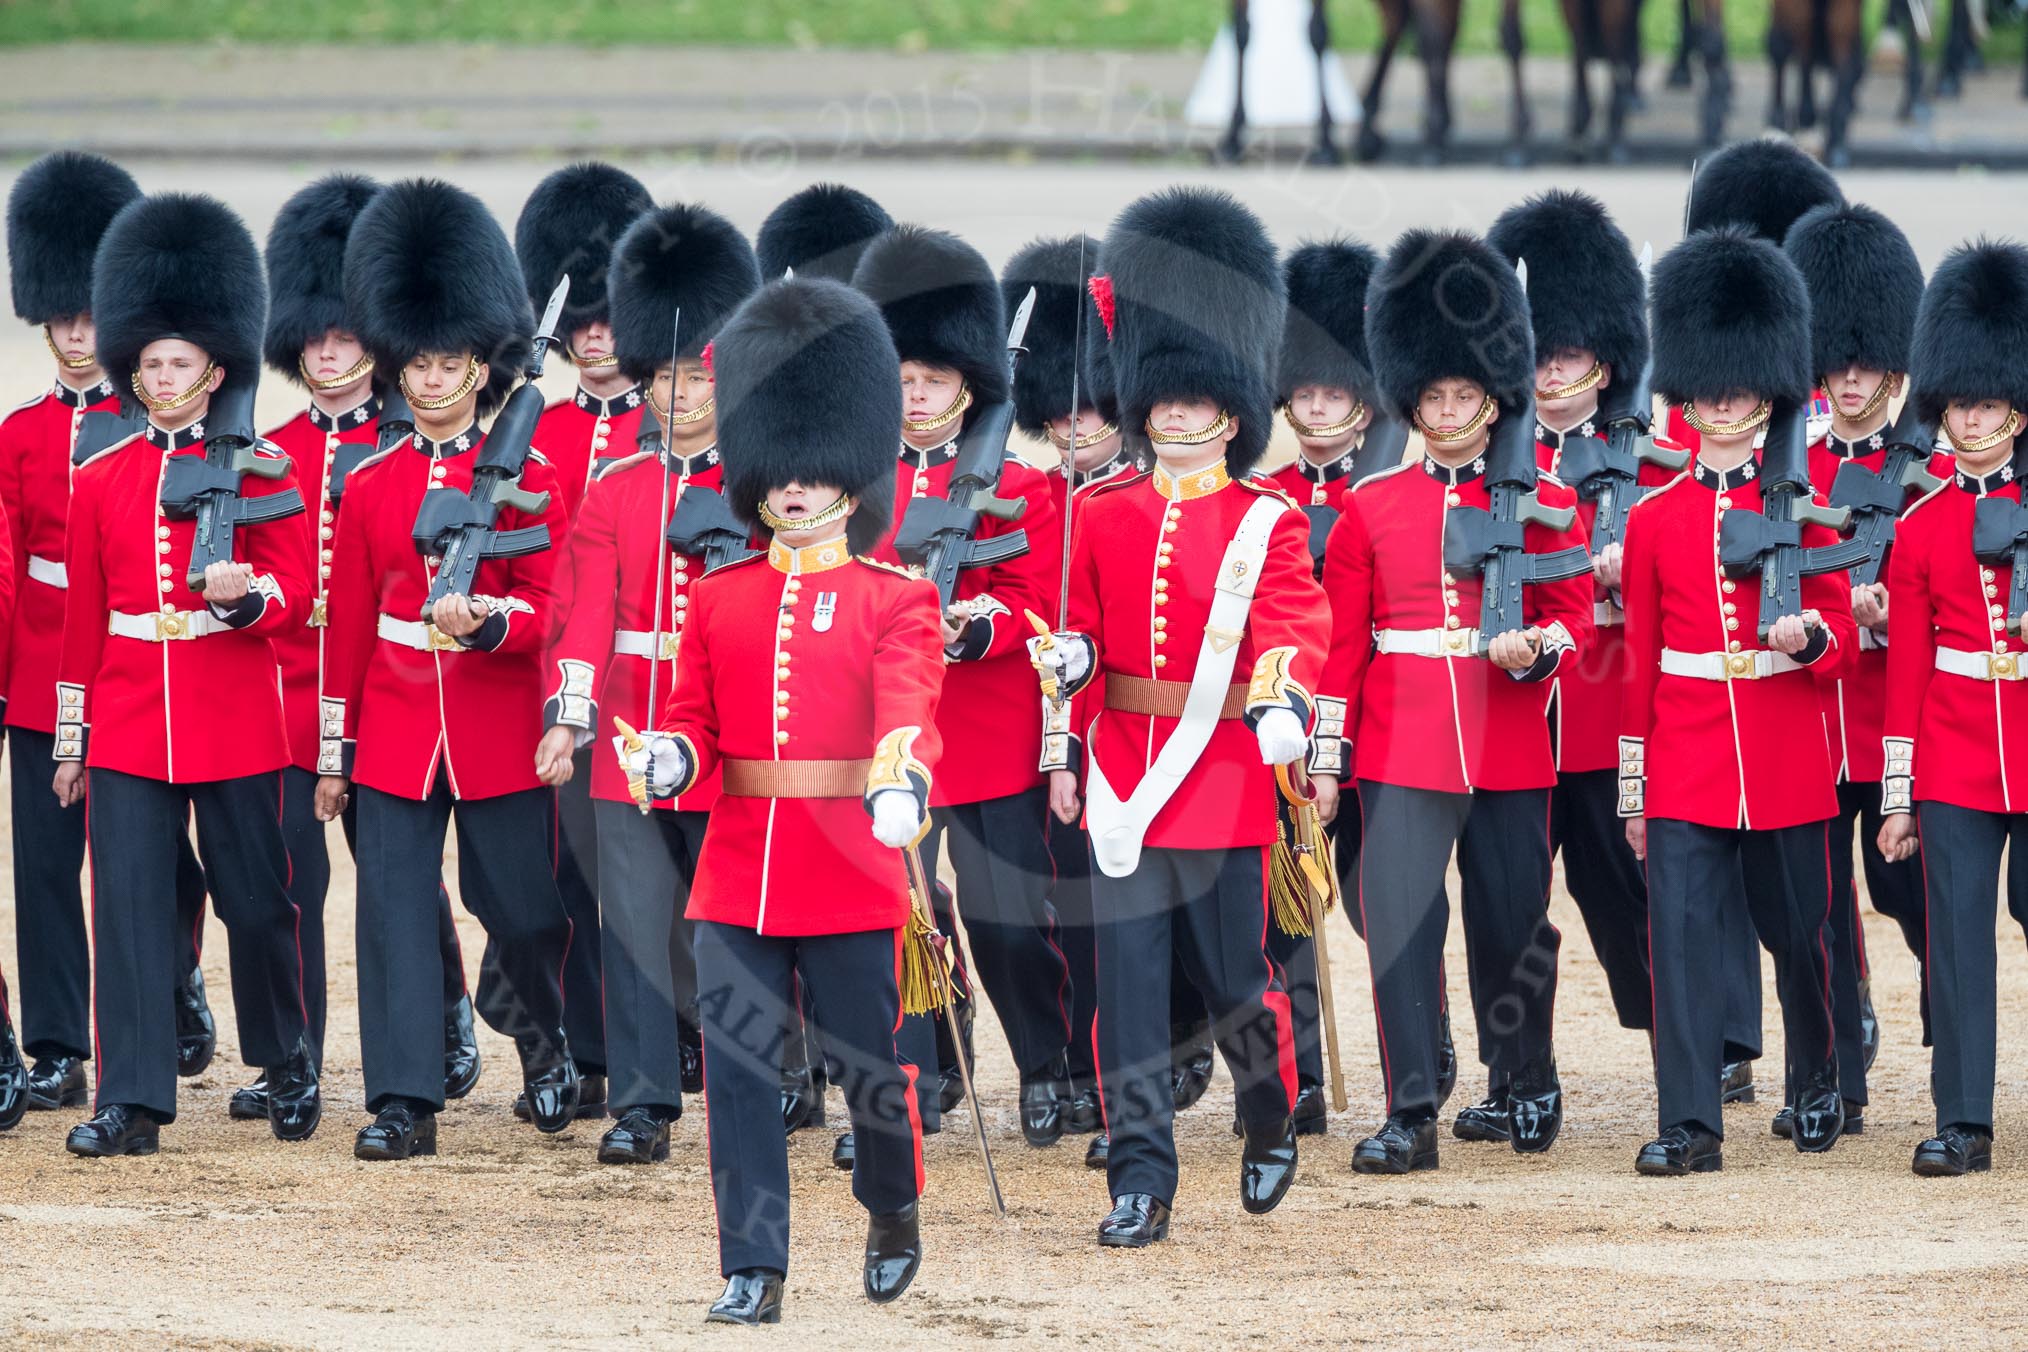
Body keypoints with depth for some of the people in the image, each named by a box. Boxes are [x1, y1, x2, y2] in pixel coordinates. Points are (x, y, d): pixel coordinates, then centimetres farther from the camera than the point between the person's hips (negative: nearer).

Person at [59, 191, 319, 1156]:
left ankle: (288, 1065, 27)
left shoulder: (261, 472, 1)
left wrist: (243, 594, -24)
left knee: (258, 903, 6)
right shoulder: (100, 479, 8)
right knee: (128, 906, -4)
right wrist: (70, 739, 10)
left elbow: (295, 592, -1)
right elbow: (83, 615, 11)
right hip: (129, 725, 2)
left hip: (235, 721, -2)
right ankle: (132, 1103, -4)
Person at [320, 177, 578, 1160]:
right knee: (394, 907, -4)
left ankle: (538, 1028, 37)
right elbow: (347, 626, 10)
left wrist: (486, 621, -25)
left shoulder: (527, 478, -2)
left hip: (499, 730, -2)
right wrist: (334, 750, 9)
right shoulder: (369, 487, 6)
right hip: (396, 727, 2)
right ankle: (402, 1102, -2)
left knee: (525, 912, 6)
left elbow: (548, 607, -3)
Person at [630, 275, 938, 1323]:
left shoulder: (894, 602, 0)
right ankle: (752, 1271, 1)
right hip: (737, 875, 3)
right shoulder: (720, 599, 10)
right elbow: (696, 720, 12)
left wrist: (901, 781, -35)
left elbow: (907, 711, -14)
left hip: (850, 878, -3)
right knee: (739, 1072, -2)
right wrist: (667, 759, -11)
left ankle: (893, 1212, 34)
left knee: (872, 1065, 6)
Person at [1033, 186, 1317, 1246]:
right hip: (1123, 780, 2)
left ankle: (1270, 1121, 33)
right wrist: (1068, 704, 5)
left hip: (1222, 781, -2)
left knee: (1235, 981, 5)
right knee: (1128, 988, -3)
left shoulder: (1268, 525, -1)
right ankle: (1141, 1182, -1)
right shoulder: (1105, 517, 8)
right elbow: (1085, 635, 15)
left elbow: (1290, 631, -13)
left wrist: (1284, 705, -32)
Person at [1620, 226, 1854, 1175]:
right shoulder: (1654, 520, 5)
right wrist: (1632, 789, 7)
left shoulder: (1802, 509, 3)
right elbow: (1639, 660, 8)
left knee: (1797, 934, 10)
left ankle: (1816, 1085, 32)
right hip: (1685, 764, 0)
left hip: (1786, 762, 0)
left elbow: (1844, 640, 4)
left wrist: (1807, 633, -21)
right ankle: (1689, 1124, -10)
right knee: (1683, 932, -9)